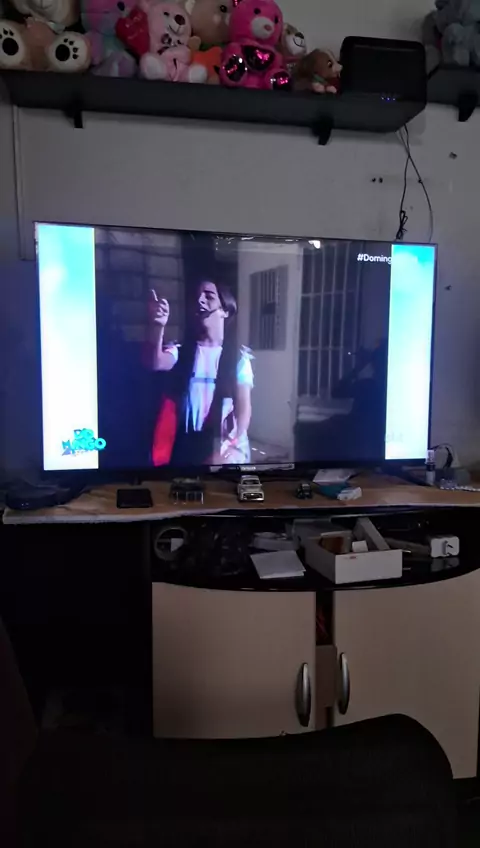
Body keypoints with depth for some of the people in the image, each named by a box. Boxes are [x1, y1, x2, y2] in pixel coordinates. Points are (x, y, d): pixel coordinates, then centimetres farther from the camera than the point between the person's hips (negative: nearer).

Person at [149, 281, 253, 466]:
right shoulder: (181, 352, 4)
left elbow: (243, 407, -3)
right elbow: (156, 363, -18)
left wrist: (231, 447, -17)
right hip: (187, 450, 1)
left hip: (225, 450, -1)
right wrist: (158, 326, -36)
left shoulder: (238, 357, 2)